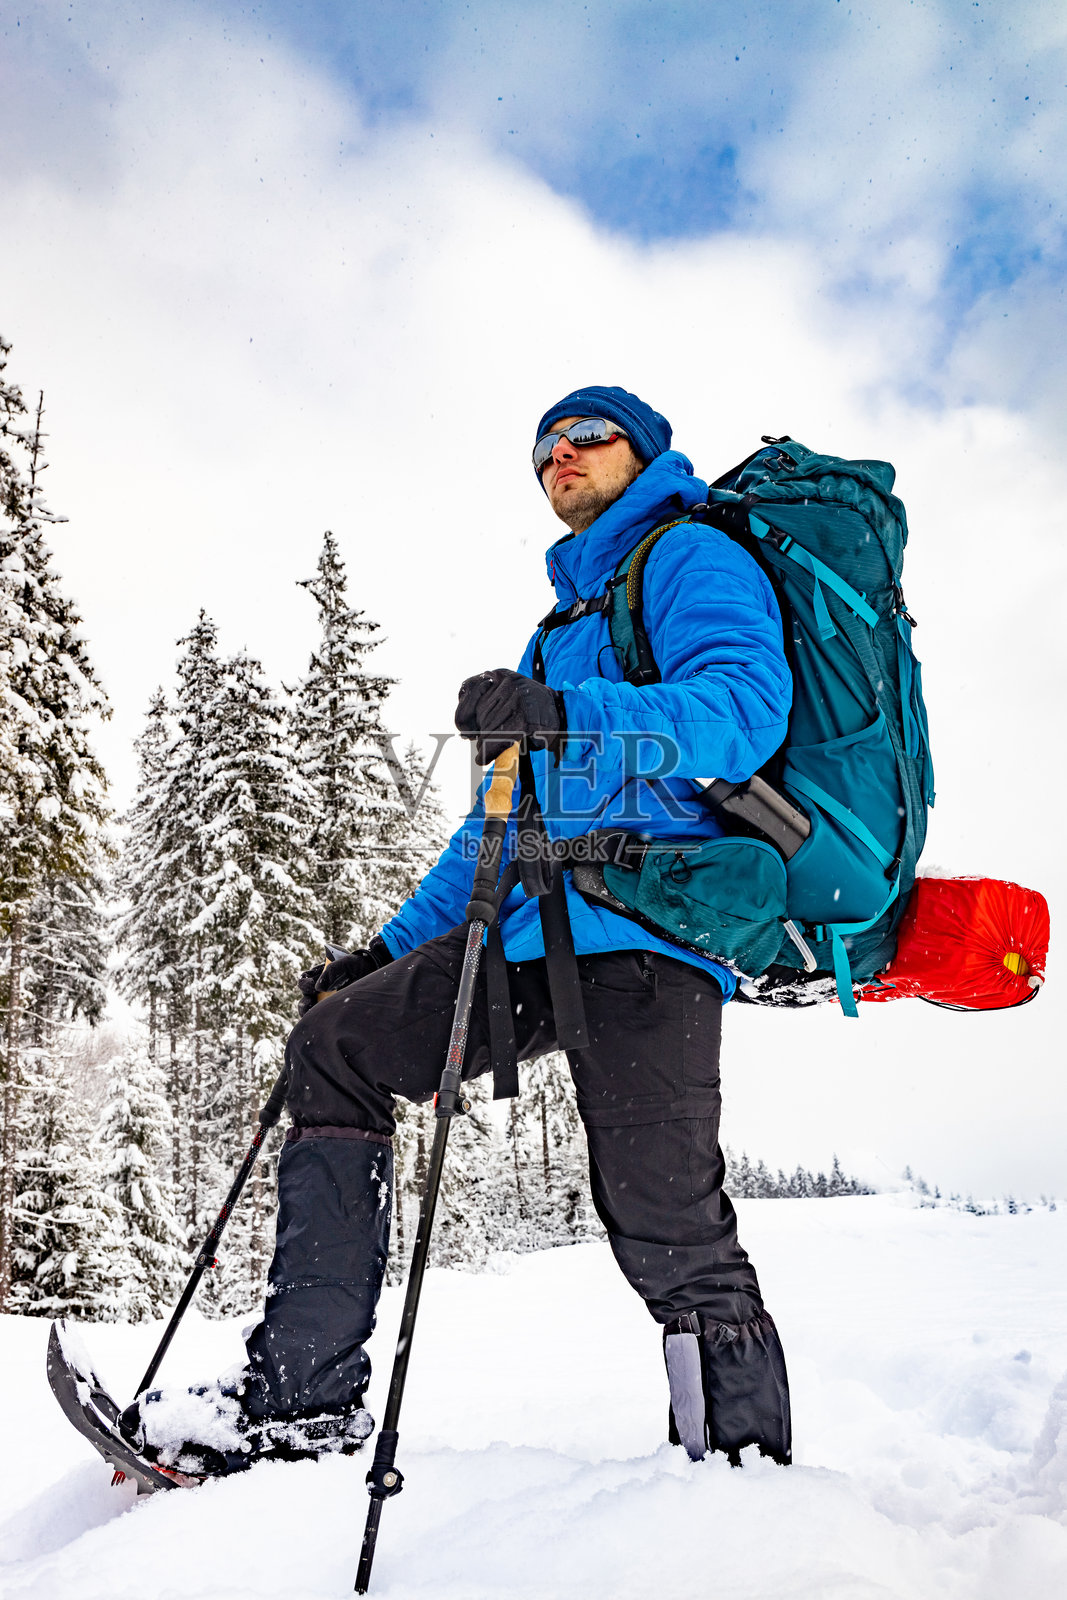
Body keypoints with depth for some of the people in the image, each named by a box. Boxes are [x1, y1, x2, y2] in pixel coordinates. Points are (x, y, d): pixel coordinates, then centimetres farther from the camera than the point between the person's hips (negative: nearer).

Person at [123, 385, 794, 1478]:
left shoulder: (692, 555, 6)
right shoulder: (565, 625, 32)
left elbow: (744, 701, -15)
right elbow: (504, 813, 31)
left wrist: (572, 720, -30)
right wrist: (392, 948, 27)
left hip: (643, 921, -9)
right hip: (533, 926, 9)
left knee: (666, 1230, -16)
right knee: (333, 1047, 3)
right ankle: (303, 1392, 4)